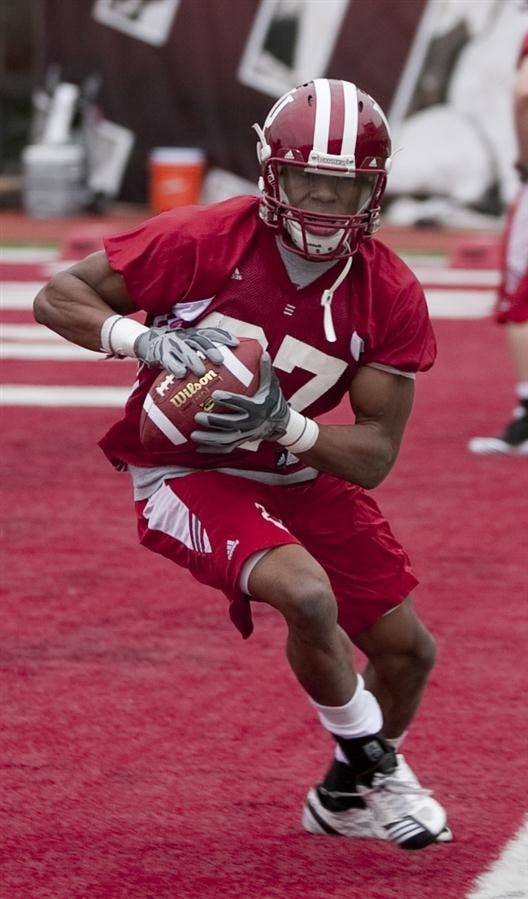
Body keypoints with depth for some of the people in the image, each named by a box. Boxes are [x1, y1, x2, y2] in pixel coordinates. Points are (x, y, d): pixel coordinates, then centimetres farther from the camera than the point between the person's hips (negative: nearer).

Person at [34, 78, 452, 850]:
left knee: (407, 649, 8)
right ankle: (375, 767, -3)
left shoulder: (390, 295, -14)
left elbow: (374, 459, -14)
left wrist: (283, 424, -32)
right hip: (186, 474, -5)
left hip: (297, 475, 5)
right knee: (308, 594, -30)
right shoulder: (205, 242, -23)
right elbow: (57, 298, -15)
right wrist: (146, 340, -33)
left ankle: (349, 798, 39)